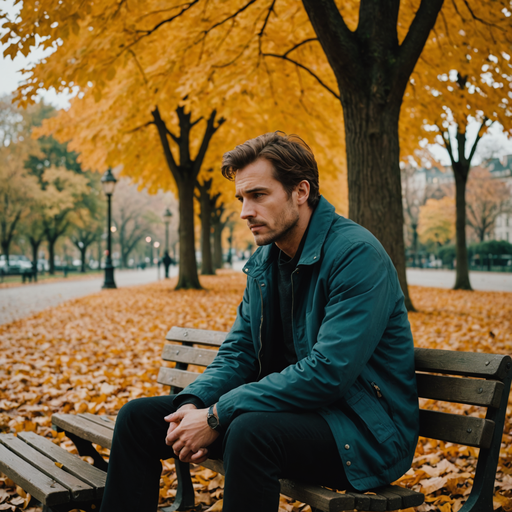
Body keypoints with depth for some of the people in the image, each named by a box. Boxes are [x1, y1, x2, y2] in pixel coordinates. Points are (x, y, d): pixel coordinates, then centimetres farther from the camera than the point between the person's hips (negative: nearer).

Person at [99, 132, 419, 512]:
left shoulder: (356, 254, -19)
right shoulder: (265, 261, 8)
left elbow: (328, 371, -26)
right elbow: (239, 351, 11)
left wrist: (217, 416, -24)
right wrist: (193, 403, -10)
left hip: (363, 428, -7)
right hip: (289, 409, 8)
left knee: (250, 431, -39)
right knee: (138, 417, 1)